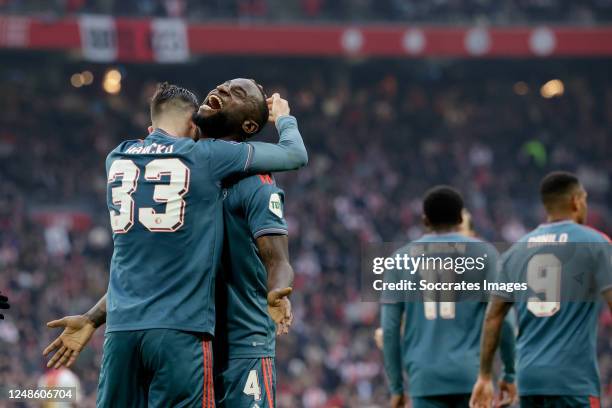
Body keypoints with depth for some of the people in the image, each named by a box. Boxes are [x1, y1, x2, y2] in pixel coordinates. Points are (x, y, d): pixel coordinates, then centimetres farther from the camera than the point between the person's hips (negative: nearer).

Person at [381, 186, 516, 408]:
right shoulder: (483, 253, 3)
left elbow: (390, 328, 6)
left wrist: (396, 387, 12)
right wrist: (510, 373, 6)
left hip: (424, 380, 1)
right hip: (471, 376, -1)